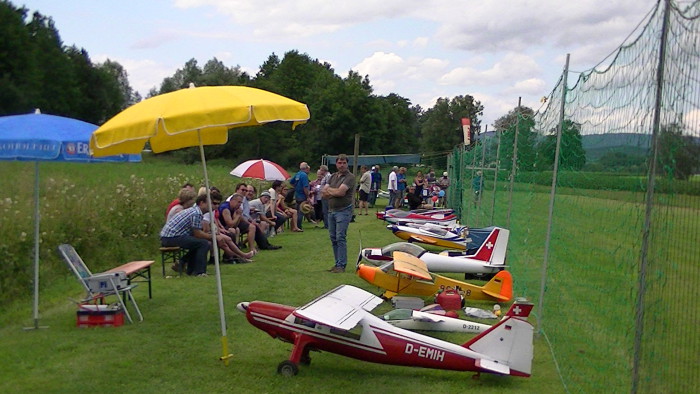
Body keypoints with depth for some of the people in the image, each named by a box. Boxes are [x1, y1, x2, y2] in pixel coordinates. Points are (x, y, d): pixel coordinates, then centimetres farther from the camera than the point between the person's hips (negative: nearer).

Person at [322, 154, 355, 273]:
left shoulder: (350, 177, -8)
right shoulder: (333, 176, 15)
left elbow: (340, 192, -20)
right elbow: (323, 192, 7)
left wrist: (329, 190, -3)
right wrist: (335, 192, -11)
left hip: (343, 211, -8)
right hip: (331, 210, 8)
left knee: (340, 238, -9)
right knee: (333, 238, 10)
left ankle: (341, 265, -6)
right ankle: (337, 263, 18)